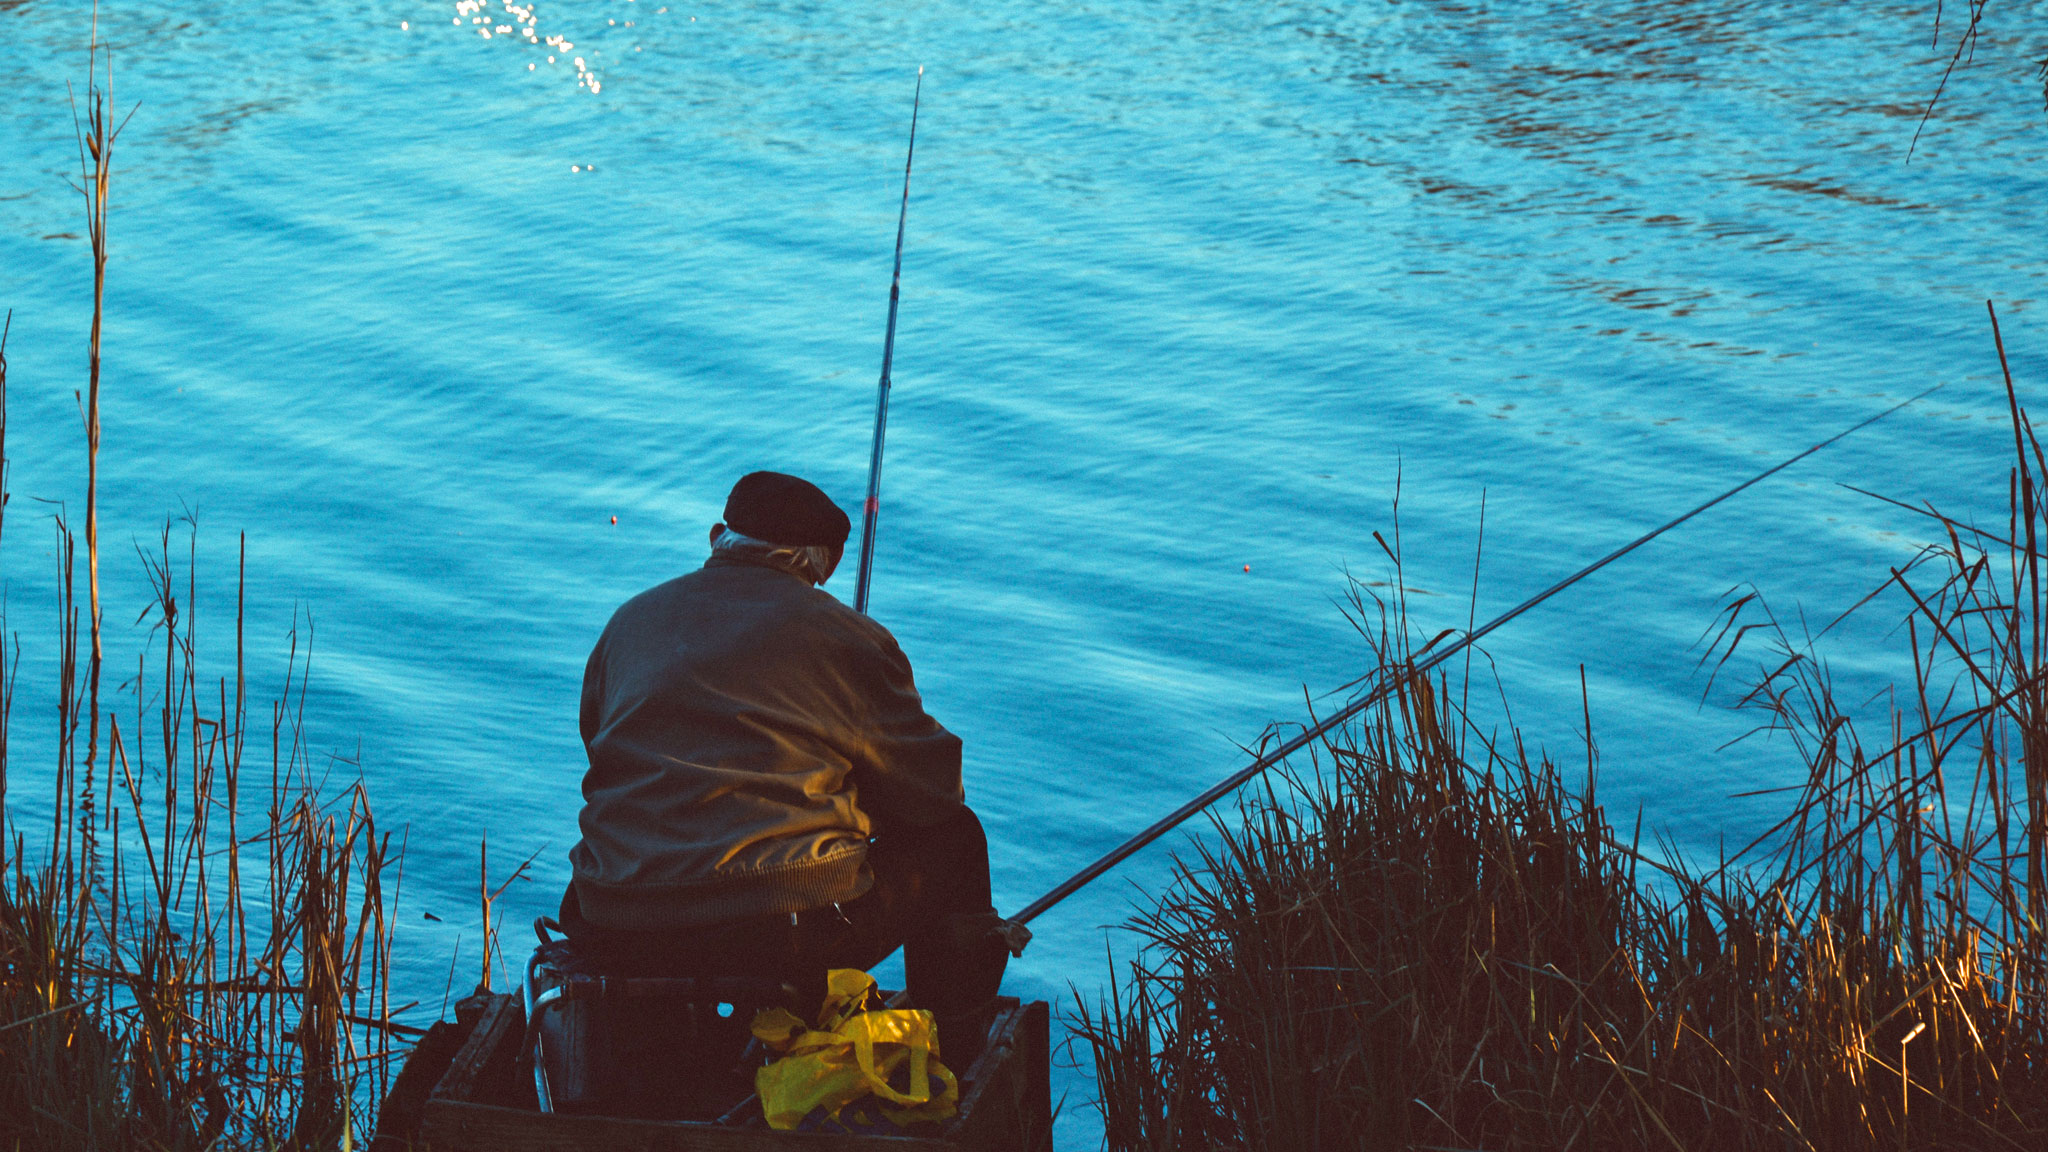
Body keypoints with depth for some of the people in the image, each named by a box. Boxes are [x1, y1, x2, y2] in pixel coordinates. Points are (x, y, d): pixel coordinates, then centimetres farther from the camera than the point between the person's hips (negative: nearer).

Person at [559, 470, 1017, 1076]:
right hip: (791, 934, -5)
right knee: (951, 839, 19)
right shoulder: (846, 636, 2)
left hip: (621, 938, 5)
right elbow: (933, 791, 6)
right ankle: (954, 1071, 28)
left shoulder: (629, 619, 15)